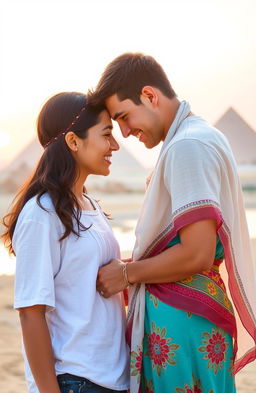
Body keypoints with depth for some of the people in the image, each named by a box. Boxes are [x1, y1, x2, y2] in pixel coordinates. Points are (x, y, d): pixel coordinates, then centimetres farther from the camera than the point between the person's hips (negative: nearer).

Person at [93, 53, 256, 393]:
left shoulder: (188, 146, -15)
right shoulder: (204, 136, 16)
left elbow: (197, 254, -21)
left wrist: (126, 273, -8)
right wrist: (132, 269, 15)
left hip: (179, 321, -10)